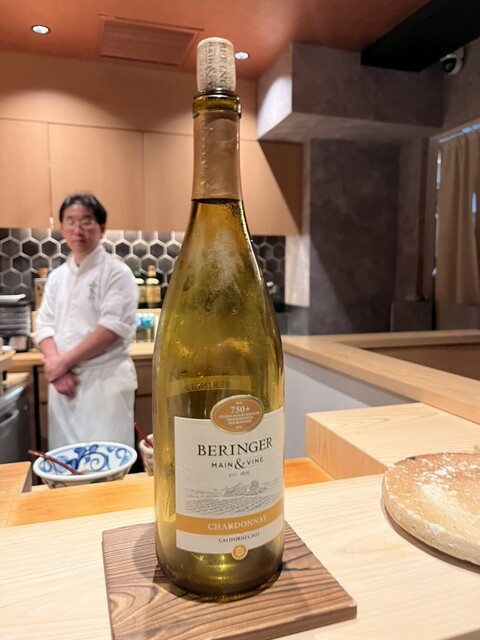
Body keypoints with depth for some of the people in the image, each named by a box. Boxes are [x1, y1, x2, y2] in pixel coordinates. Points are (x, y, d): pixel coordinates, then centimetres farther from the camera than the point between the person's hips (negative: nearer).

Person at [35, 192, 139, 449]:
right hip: (64, 382, 6)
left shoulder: (116, 272, -5)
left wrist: (64, 361, -11)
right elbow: (45, 325, 10)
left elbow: (113, 328, -14)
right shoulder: (57, 276, 13)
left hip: (105, 380, -5)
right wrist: (56, 367, -8)